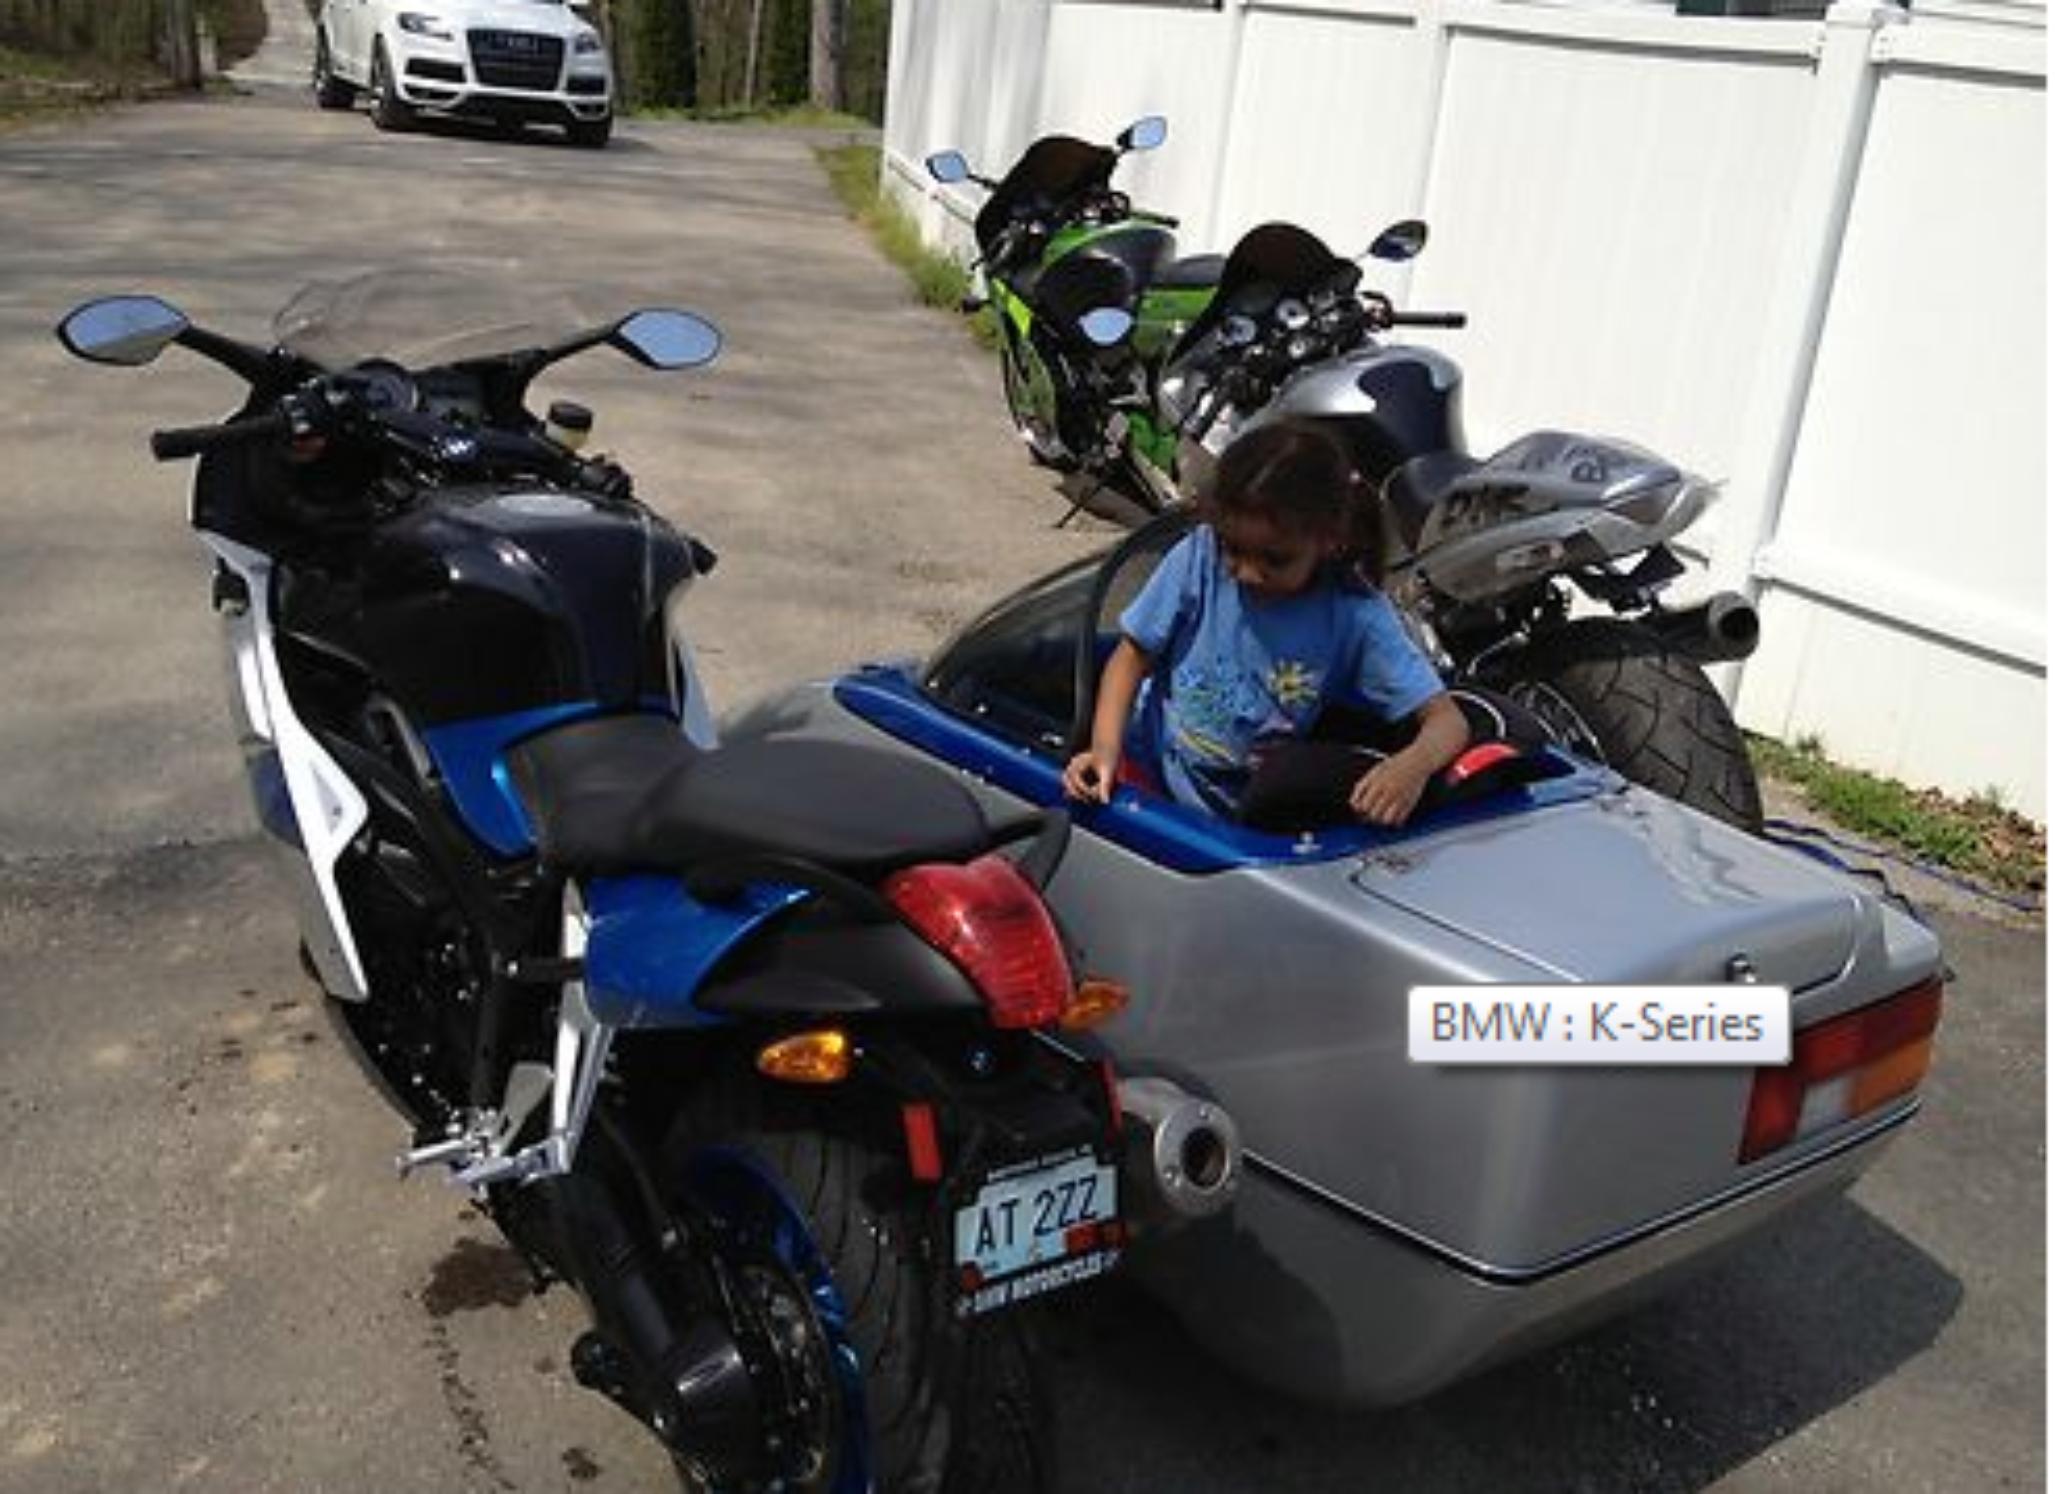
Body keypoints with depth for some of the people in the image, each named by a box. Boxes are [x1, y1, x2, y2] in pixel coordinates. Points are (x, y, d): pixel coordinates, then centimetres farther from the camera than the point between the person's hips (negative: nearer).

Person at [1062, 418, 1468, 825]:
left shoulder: (1357, 616, -16)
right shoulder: (1200, 558, -13)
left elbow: (1447, 720, -16)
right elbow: (1134, 655, -2)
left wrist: (1413, 766, -40)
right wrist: (1105, 752, -16)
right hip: (1148, 771, 0)